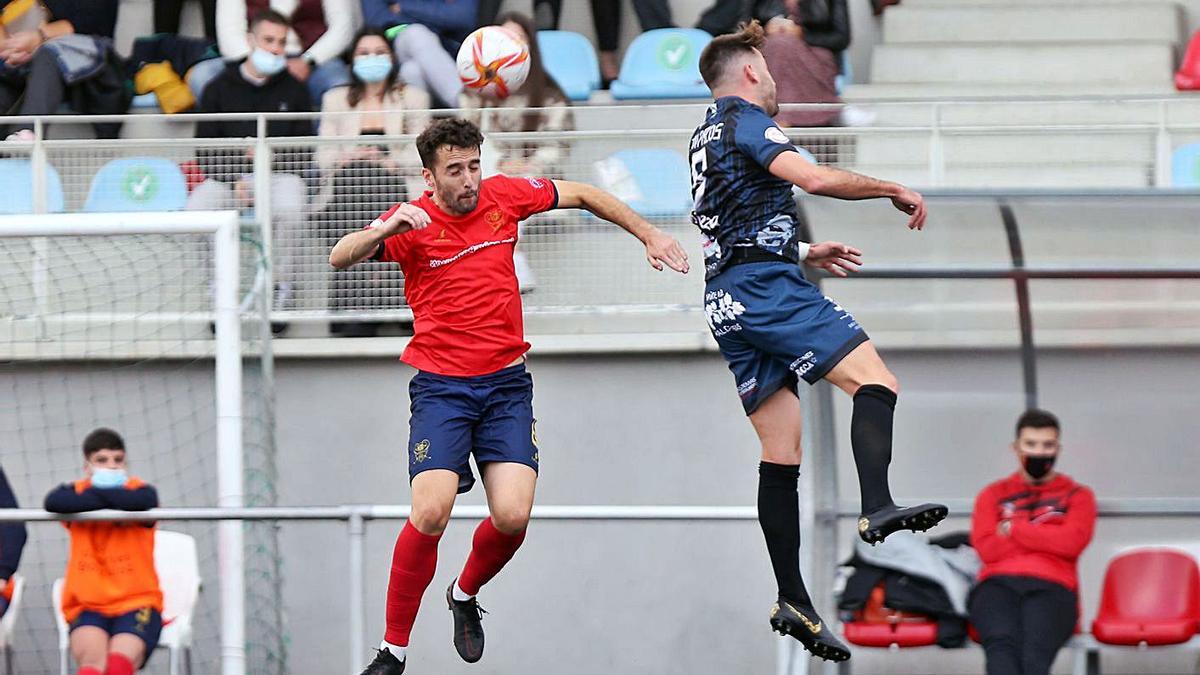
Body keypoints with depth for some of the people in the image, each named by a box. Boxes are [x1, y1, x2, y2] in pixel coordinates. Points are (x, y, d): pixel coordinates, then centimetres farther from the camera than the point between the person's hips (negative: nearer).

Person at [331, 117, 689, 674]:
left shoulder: (503, 195, 1)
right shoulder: (412, 222, -8)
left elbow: (582, 195, 16)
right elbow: (340, 258, -22)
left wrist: (650, 236, 17)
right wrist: (384, 231, -40)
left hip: (506, 383, 3)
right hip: (440, 386, -3)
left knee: (512, 517, -13)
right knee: (430, 513, -20)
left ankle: (465, 595, 21)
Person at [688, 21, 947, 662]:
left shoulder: (703, 138, 26)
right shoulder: (745, 120, -3)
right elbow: (813, 178, -18)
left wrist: (803, 252, 41)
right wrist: (895, 190, -8)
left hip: (726, 302, 9)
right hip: (767, 288, -9)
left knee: (782, 450, 5)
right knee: (874, 379, -18)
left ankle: (794, 601, -1)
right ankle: (877, 508, -41)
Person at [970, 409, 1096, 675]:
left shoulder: (1077, 495, 24)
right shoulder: (993, 494, 26)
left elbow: (1071, 542, 3)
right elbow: (987, 548, 8)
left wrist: (1013, 529, 7)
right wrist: (1046, 539, 8)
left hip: (1052, 587, -1)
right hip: (998, 585, 1)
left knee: (1035, 650, -36)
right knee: (1002, 643, -36)